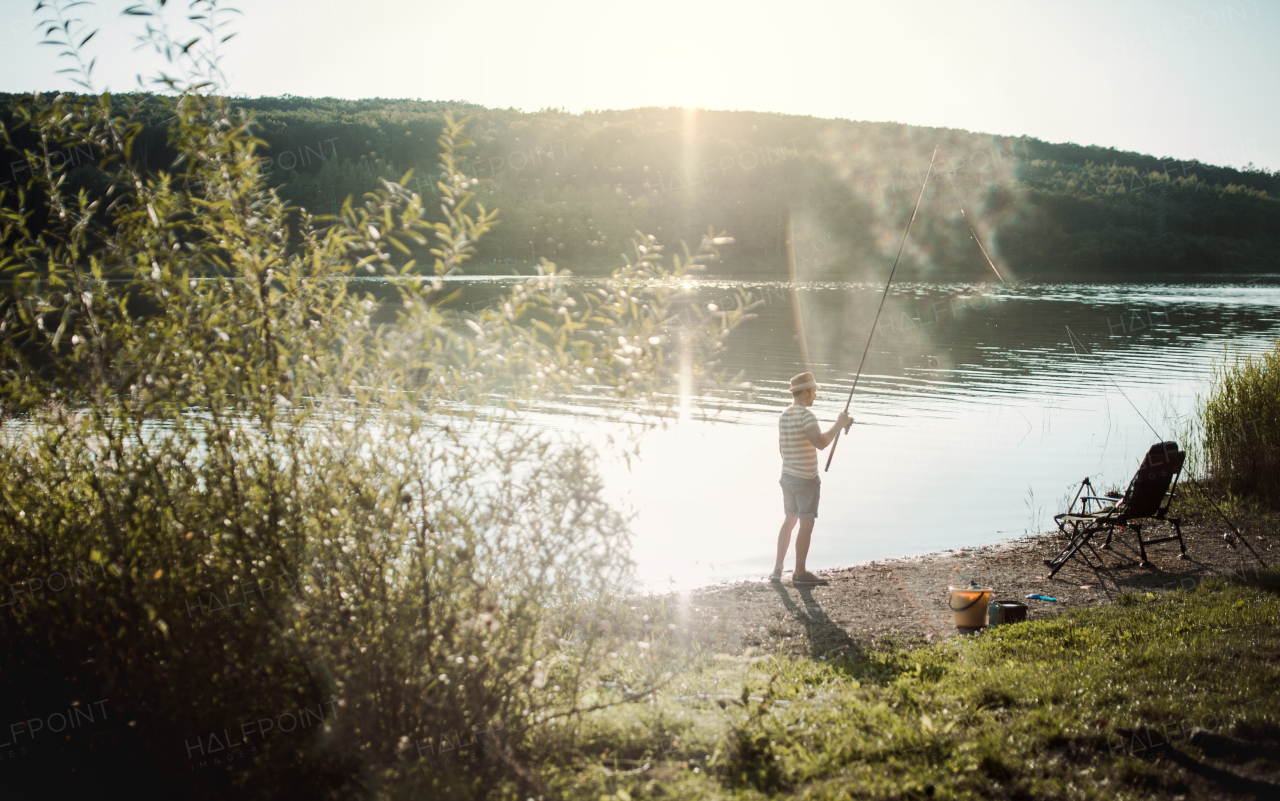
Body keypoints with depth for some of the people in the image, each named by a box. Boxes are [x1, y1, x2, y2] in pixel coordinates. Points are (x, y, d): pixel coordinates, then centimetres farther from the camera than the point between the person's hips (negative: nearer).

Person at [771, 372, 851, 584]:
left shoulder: (784, 415, 9)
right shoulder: (806, 415, -18)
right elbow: (821, 443, -29)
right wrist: (838, 425, -19)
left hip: (787, 477, 9)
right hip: (805, 479, -9)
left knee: (789, 521, 16)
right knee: (806, 524, -1)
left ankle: (778, 569, 17)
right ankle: (799, 573, 4)